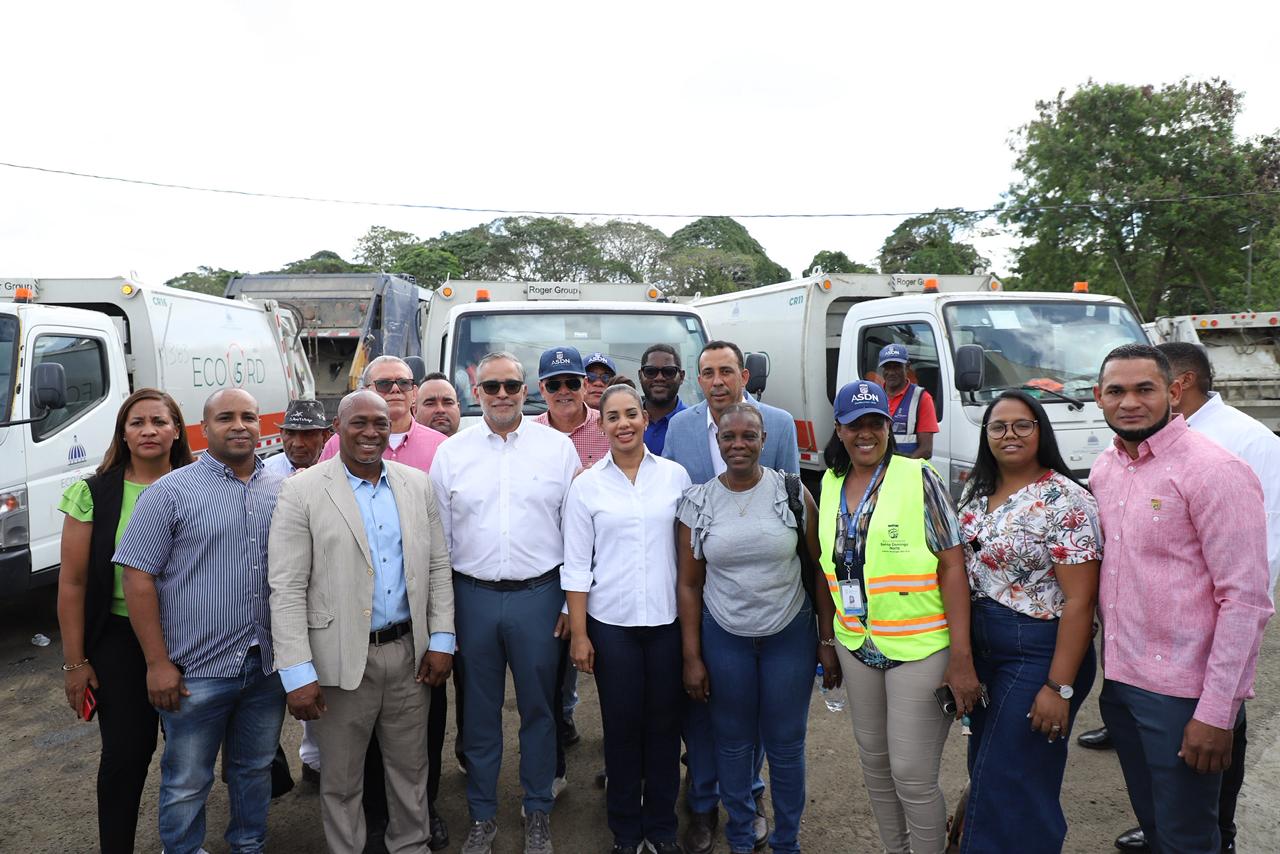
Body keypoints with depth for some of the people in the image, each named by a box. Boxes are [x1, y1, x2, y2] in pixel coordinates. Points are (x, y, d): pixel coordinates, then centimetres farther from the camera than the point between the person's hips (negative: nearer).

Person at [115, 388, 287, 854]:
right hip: (196, 670, -4)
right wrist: (158, 662, -10)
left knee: (255, 768, 20)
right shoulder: (171, 491, -7)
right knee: (186, 783, 10)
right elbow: (138, 577, -8)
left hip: (268, 664, 4)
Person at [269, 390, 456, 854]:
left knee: (411, 768, 18)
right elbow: (286, 589, -11)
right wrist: (297, 673, -14)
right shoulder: (302, 492, -9)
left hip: (410, 653, 4)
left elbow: (438, 566, 7)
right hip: (343, 659, -3)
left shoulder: (418, 485, 4)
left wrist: (442, 640, 1)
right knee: (341, 779, 14)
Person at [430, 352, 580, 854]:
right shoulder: (451, 452, 3)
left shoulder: (557, 447, -1)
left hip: (538, 594, -1)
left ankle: (538, 812, 30)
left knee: (538, 708, 11)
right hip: (473, 596, 1)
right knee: (480, 710, 13)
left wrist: (572, 600, -2)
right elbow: (439, 536, 5)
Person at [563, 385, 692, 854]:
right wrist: (578, 635, -2)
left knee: (664, 724, 10)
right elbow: (576, 565, 0)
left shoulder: (675, 476, 0)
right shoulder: (586, 485, -1)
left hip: (669, 620, 1)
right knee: (621, 726, 9)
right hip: (611, 622, -1)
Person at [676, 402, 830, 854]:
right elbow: (689, 584, 0)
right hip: (724, 638, 1)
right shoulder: (698, 502, -4)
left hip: (790, 634, -1)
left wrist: (829, 641, -3)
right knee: (733, 742, 14)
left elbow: (820, 569, -2)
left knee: (785, 745, 10)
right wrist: (691, 657, -1)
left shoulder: (792, 492, -7)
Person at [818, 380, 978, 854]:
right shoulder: (830, 484, 5)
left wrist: (961, 658, -17)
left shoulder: (919, 478, -11)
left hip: (920, 648, -5)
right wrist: (830, 631, 14)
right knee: (874, 761, 18)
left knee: (912, 775, -1)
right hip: (856, 645, 6)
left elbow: (952, 566, -13)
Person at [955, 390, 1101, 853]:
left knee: (1012, 780, 0)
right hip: (982, 649, 7)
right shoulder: (976, 492, 7)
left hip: (1038, 653, -7)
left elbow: (1079, 599, -18)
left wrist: (1059, 687, -20)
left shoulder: (1065, 501, -16)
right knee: (984, 768, 18)